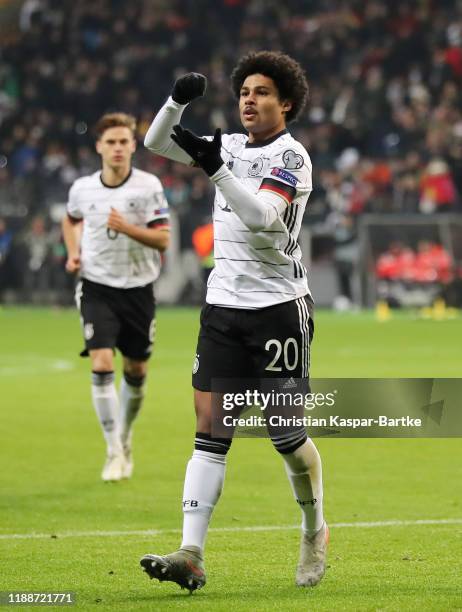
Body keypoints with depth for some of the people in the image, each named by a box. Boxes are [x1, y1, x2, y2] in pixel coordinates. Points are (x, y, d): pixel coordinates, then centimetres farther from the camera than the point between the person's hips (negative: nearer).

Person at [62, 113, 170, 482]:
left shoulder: (149, 186, -7)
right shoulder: (82, 189, 0)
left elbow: (163, 239, -11)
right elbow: (71, 220, 23)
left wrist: (127, 228, -26)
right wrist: (73, 253, 6)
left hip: (138, 289, 0)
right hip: (97, 288, 0)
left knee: (136, 372, 9)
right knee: (101, 364, -16)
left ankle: (125, 440, 33)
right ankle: (114, 453, -11)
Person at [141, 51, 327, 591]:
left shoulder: (291, 156, -8)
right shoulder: (231, 146, 12)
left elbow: (263, 217, -23)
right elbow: (155, 144, 11)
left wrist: (215, 168, -33)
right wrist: (178, 101, -7)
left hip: (278, 308, -5)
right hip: (223, 305, 5)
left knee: (286, 431, 0)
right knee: (210, 426, -5)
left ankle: (315, 532, 25)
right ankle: (191, 557, -13)